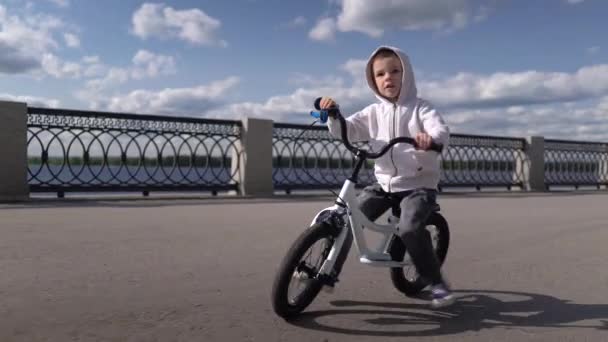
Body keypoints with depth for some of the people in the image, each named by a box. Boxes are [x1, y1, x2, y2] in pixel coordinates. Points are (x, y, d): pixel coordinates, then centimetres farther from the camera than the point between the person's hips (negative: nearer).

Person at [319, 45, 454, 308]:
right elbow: (345, 130, 2)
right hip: (384, 184, 4)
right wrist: (332, 114, -18)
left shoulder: (420, 107, -5)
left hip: (419, 184, -4)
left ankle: (437, 282, -8)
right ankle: (329, 272, 10)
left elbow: (442, 132, -21)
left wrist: (430, 138, -45)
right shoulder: (373, 112, 7)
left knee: (410, 228, -29)